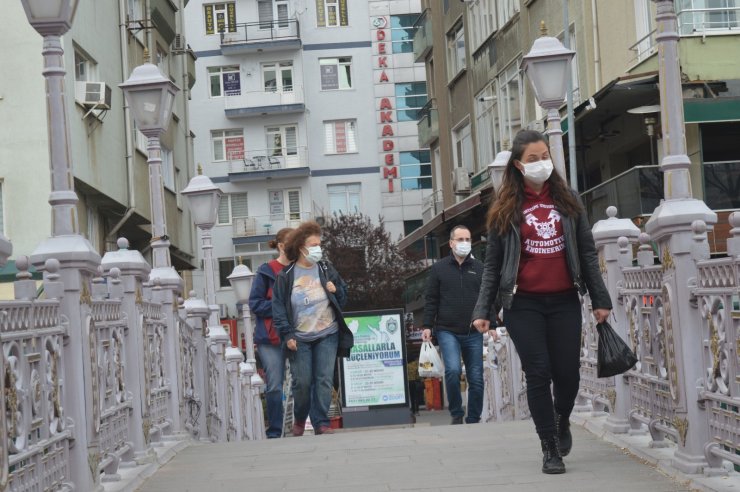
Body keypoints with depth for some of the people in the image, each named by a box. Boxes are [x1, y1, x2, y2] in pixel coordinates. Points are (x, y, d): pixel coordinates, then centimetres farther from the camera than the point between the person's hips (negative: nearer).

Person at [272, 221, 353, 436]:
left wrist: (336, 290, -7)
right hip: (299, 338, -2)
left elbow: (343, 296, 16)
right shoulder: (286, 276, -1)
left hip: (327, 335, 2)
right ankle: (299, 419, 23)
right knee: (302, 382, -1)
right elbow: (278, 307, -2)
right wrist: (287, 335, -10)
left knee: (324, 380, -5)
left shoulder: (326, 269, 7)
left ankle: (321, 423, 1)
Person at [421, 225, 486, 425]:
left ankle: (473, 420, 15)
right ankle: (456, 415, -5)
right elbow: (431, 300, 6)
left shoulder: (479, 268, 10)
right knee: (453, 370, -21)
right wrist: (427, 325, -2)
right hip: (447, 331, -2)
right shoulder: (439, 268, 6)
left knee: (476, 379, 2)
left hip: (473, 333, 2)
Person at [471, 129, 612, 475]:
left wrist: (600, 299, 5)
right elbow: (493, 264, 4)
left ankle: (562, 422, 33)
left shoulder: (567, 200, 8)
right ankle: (550, 449, 8)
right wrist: (484, 310, -2)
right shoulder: (506, 209, 3)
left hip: (564, 301, 2)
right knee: (539, 374, -3)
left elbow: (587, 252, 9)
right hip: (523, 304, -2)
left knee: (568, 372, 2)